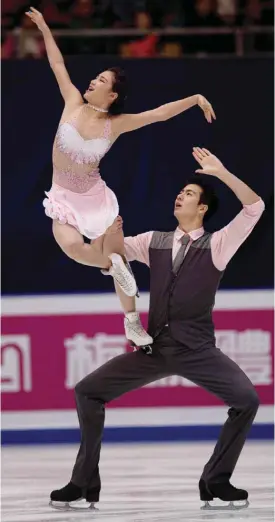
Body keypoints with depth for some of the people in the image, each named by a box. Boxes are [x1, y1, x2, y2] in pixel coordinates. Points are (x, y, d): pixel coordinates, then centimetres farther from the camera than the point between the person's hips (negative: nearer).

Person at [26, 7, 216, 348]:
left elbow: (160, 113, -11)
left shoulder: (116, 124, -9)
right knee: (71, 245, -33)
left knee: (120, 258, 4)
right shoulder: (74, 104, -8)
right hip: (65, 199, -1)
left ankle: (132, 323, 21)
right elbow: (58, 65, -2)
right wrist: (44, 28, 3)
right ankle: (109, 265, -1)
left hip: (96, 196, 1)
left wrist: (195, 98, -19)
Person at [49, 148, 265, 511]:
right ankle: (85, 483, 5)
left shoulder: (216, 245, 1)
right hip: (155, 348, 3)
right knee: (87, 392, -4)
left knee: (247, 400, -23)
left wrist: (221, 172, -17)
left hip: (197, 350, -3)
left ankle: (215, 481, -5)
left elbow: (255, 208, -11)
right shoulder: (154, 242, 12)